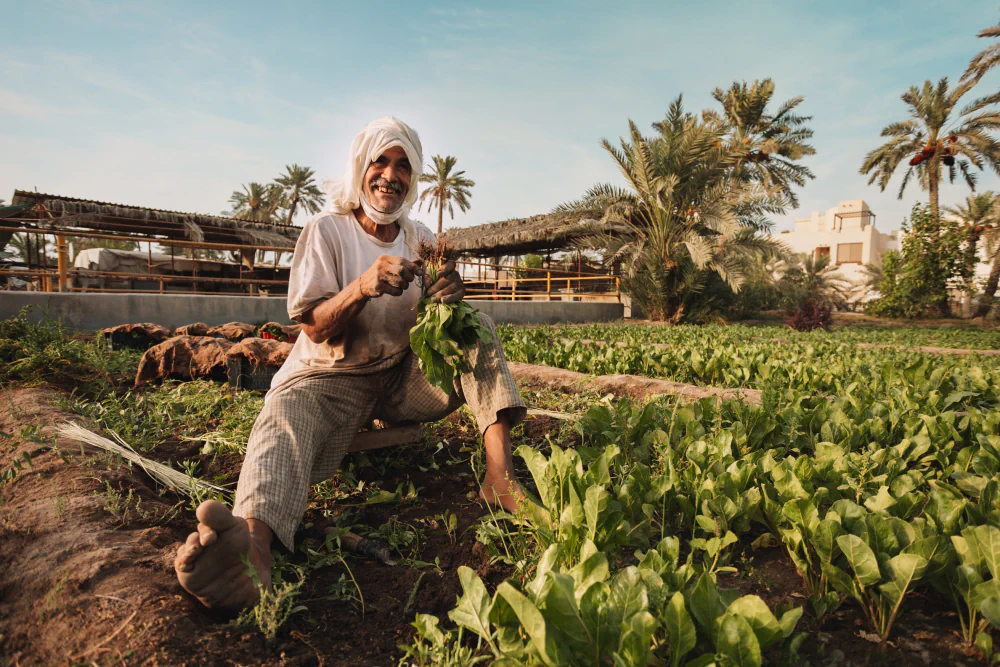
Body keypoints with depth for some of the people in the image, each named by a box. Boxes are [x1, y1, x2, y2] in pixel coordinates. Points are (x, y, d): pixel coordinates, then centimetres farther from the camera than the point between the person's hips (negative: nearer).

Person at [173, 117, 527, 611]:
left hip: (404, 378, 4)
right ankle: (251, 541, -65)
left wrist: (450, 296, -24)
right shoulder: (326, 231, -2)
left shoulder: (421, 239, 9)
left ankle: (499, 473, -32)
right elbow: (316, 330, -9)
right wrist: (361, 287, -30)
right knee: (284, 419, -34)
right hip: (331, 378, -3)